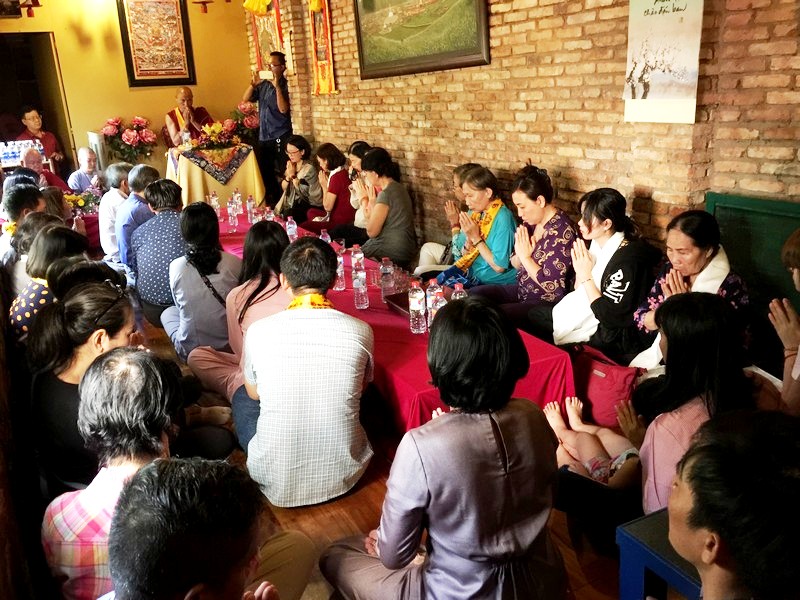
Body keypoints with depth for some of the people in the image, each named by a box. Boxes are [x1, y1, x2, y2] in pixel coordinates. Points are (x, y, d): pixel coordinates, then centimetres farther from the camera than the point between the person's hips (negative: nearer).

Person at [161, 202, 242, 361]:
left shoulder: (176, 267, -12)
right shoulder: (235, 263, -14)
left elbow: (180, 304, 5)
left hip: (190, 351, -1)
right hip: (231, 347, 1)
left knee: (168, 313, 28)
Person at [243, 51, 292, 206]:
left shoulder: (285, 86, -7)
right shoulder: (263, 84, 9)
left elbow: (283, 109, -19)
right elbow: (246, 99, 7)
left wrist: (277, 86, -23)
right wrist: (253, 84, -7)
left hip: (280, 137, -7)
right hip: (263, 137, 7)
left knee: (286, 172, -7)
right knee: (264, 172, 14)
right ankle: (274, 200, 29)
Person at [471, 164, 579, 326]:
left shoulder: (562, 230, -21)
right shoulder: (531, 221, 2)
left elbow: (552, 285, -23)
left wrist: (526, 257, -15)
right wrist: (519, 255, -11)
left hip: (547, 303, -8)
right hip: (522, 291, 9)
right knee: (474, 295, 2)